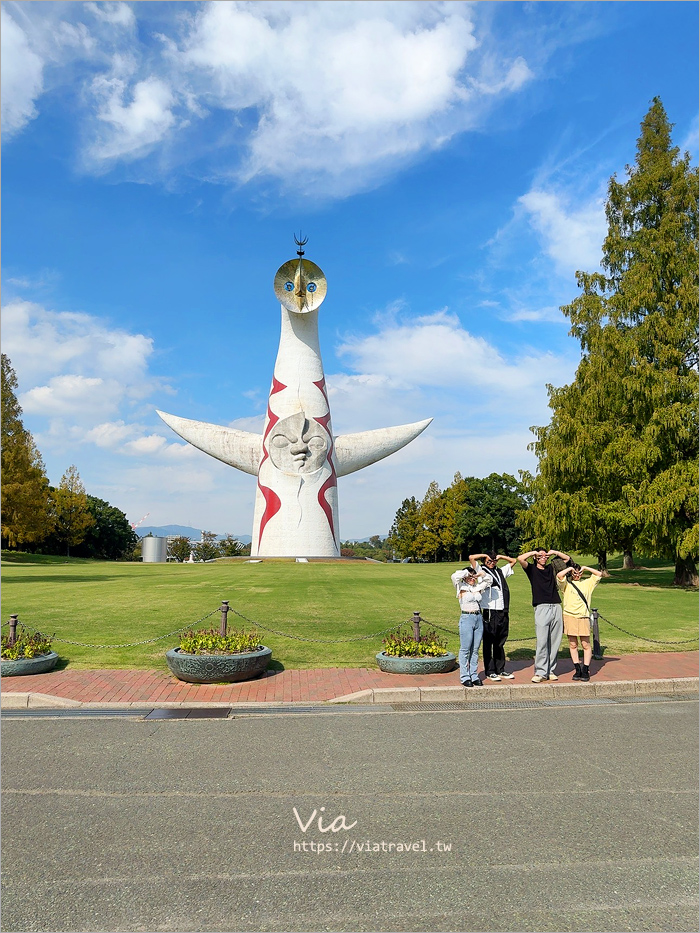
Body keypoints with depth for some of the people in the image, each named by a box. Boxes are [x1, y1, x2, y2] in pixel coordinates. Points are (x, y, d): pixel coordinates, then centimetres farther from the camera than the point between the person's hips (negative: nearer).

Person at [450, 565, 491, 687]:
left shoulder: (477, 588, 14)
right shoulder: (462, 588, -1)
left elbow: (487, 581, 27)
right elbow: (454, 576, -18)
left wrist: (479, 575, 10)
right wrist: (467, 572, -5)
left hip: (479, 619, 5)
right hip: (466, 619, -5)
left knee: (475, 650, 8)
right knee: (465, 649, -2)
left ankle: (474, 676, 15)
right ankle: (465, 677, 4)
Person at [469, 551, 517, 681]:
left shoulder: (501, 571, 19)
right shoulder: (481, 571, 2)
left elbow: (513, 561, 31)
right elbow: (471, 557, -10)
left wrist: (500, 556, 18)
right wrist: (485, 555, 3)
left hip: (503, 612, 6)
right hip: (490, 613, -5)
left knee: (500, 643, 13)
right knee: (488, 643, 1)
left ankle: (500, 670, 21)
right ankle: (490, 671, 7)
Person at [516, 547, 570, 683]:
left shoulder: (551, 568, 19)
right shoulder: (532, 569, 8)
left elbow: (567, 558, 28)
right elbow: (520, 559, -10)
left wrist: (554, 552, 16)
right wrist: (533, 552, 3)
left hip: (556, 607, 4)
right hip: (541, 608, -4)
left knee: (555, 642, 5)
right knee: (542, 642, -9)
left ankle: (550, 670, 14)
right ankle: (540, 672, -4)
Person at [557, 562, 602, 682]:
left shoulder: (587, 583, 18)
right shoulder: (566, 584, 8)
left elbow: (599, 574, 15)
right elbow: (559, 575, -12)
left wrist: (585, 568, 9)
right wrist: (569, 568, 1)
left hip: (583, 617, 1)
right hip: (570, 616, -1)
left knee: (586, 645, -1)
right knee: (573, 645, 2)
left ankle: (586, 670, 6)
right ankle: (578, 669, 10)